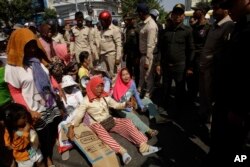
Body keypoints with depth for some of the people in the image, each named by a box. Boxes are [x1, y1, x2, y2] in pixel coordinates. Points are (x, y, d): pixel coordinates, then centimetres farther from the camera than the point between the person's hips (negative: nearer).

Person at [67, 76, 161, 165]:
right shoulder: (86, 101, -9)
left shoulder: (105, 97, 5)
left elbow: (115, 105, 11)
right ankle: (121, 151, -51)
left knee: (127, 122, -16)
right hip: (96, 124, -4)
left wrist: (125, 104, -8)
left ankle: (143, 146, -26)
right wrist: (71, 127, -27)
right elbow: (79, 115, -12)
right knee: (99, 129, -39)